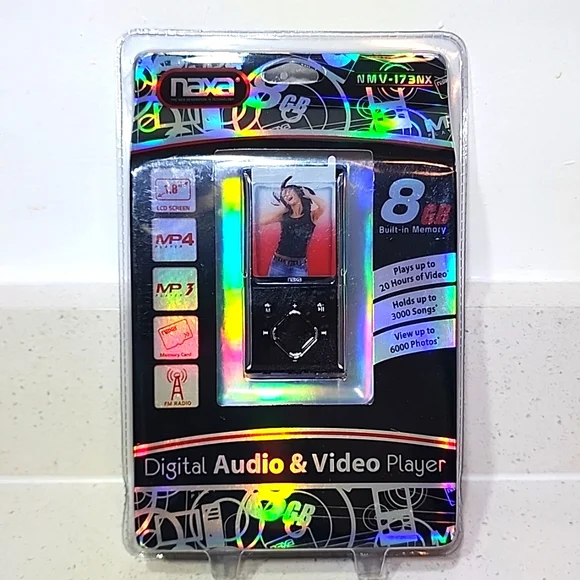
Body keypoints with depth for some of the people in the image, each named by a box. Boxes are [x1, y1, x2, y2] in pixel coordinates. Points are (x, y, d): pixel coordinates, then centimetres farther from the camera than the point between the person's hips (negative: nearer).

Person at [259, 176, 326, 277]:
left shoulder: (311, 215, 0)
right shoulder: (284, 216, 6)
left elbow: (323, 205, -22)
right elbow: (262, 222, -7)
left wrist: (308, 194, -2)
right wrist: (282, 208, 3)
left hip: (299, 265, -2)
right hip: (279, 263, 2)